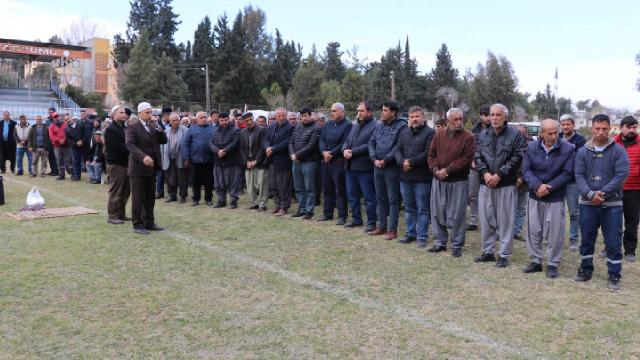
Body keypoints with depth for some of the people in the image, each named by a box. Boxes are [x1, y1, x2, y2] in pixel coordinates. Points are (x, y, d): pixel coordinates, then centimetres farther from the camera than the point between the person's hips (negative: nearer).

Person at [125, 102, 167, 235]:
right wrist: (143, 157, -31)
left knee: (150, 197, 12)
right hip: (139, 168, -6)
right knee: (138, 198, 1)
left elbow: (164, 140, 7)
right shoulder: (132, 128, -6)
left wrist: (158, 128, -7)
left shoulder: (154, 127, 14)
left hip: (151, 167, 6)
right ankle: (137, 225, 9)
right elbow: (130, 145, -18)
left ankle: (149, 222, 21)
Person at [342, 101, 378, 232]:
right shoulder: (355, 126, 18)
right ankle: (356, 219, 28)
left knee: (369, 197, 0)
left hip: (365, 168, -8)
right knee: (352, 195, 15)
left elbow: (370, 146, -21)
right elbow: (347, 141, 16)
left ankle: (371, 222, 9)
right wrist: (345, 149, -7)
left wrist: (352, 152, -17)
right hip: (350, 167, 8)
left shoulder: (374, 127, -11)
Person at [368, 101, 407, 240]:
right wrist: (374, 159, -4)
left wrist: (385, 160, -16)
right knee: (380, 198, 13)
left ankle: (392, 229, 6)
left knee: (393, 200, 0)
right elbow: (371, 142, 11)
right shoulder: (379, 125, 13)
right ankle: (382, 226, 24)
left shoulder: (401, 126, -9)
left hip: (392, 168, -7)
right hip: (377, 166, 7)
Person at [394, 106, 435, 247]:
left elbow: (428, 153, -15)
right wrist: (402, 162, -10)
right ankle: (411, 233, 25)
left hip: (422, 178, -6)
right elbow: (398, 150, 10)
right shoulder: (404, 133, 16)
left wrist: (411, 162, -16)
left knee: (422, 209, 0)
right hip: (405, 177, 6)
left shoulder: (430, 133, -4)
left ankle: (422, 236, 7)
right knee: (409, 208, 14)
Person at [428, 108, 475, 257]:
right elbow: (431, 155, 8)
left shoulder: (468, 137, -7)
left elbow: (466, 159, -14)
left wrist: (447, 170, -16)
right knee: (437, 212, 10)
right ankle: (440, 242, 23)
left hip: (459, 181, -4)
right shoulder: (439, 135, 7)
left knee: (457, 215, 1)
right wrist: (435, 169, -9)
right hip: (439, 180, 4)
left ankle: (457, 245, 13)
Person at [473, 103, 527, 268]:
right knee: (486, 219, 10)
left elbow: (517, 158, -10)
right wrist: (485, 173, -12)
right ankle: (488, 251, 22)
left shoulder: (516, 135, -2)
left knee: (505, 220, 1)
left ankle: (503, 255, 10)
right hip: (486, 184, 4)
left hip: (506, 185, -4)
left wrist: (499, 175, -15)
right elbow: (477, 156, 5)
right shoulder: (483, 135, 11)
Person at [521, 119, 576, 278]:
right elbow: (526, 169, -4)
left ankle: (553, 264, 17)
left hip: (556, 198, -3)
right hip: (534, 196, 3)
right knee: (533, 230, 9)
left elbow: (567, 173, -10)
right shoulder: (532, 147, -1)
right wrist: (538, 186, -20)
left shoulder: (568, 149, -10)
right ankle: (536, 261, 23)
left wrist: (548, 188, -16)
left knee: (554, 233, 2)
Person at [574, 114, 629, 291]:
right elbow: (579, 176, -2)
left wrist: (602, 193, -18)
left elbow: (622, 175, -11)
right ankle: (586, 269, 27)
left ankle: (614, 276, 13)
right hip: (587, 204, 2)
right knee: (587, 239, 12)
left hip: (612, 204, -2)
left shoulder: (618, 151, -3)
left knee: (613, 242, 2)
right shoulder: (583, 151, 4)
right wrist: (590, 194, -18)